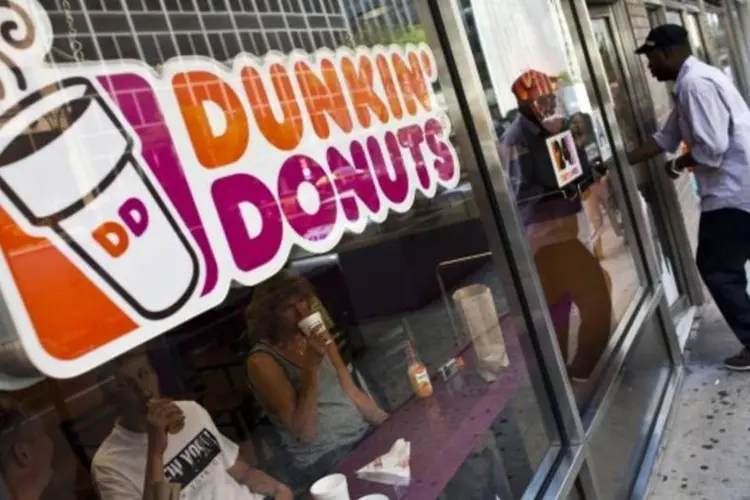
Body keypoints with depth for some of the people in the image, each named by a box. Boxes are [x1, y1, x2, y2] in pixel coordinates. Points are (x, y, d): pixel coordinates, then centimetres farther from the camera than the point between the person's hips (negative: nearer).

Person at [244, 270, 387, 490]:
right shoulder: (262, 361, -13)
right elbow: (304, 432, -18)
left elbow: (352, 392, 10)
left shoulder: (317, 337, 6)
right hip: (324, 458, -7)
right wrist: (311, 365, -27)